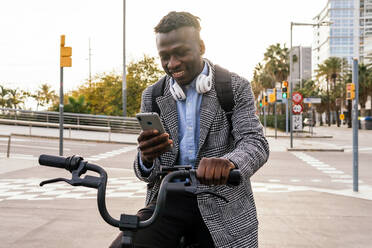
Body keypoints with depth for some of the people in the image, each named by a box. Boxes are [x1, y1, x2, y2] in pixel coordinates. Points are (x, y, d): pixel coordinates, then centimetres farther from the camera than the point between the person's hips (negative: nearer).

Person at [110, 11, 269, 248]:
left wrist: (229, 162, -37)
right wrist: (146, 159, -20)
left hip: (223, 207, -1)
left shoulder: (236, 88, -1)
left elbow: (255, 143, -13)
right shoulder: (152, 96, 7)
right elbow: (146, 173, 7)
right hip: (169, 202, 1)